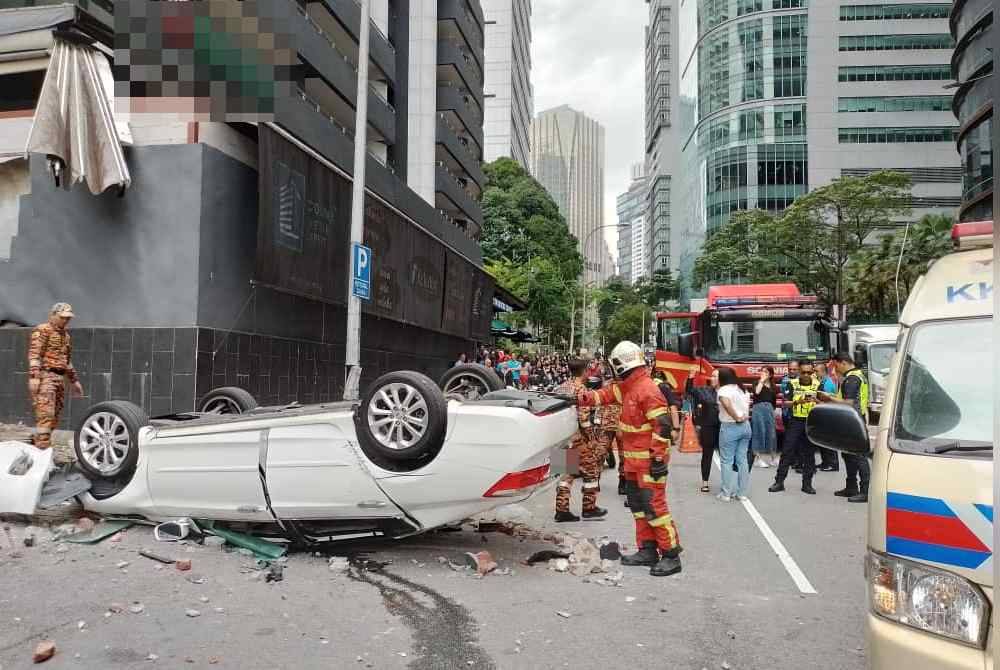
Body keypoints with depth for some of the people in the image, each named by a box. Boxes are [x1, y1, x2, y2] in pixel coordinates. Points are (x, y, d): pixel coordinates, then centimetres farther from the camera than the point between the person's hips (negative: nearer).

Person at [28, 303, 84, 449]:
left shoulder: (65, 334, 21)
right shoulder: (42, 330, -3)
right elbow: (34, 354, -14)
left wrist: (73, 381, 28)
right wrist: (34, 376, -25)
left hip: (59, 379, 8)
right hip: (45, 377, -8)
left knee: (54, 418, 7)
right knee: (45, 414, -15)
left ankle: (35, 445, 16)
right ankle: (43, 451, -17)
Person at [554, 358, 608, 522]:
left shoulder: (563, 388, 11)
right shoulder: (581, 388, -14)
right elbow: (583, 416, -20)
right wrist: (591, 438, -13)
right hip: (578, 438, -8)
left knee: (567, 472, 12)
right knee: (591, 470, 7)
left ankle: (561, 510, 11)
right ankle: (589, 508, 15)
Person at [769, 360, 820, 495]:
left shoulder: (818, 385, 4)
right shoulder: (792, 384, 2)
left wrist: (816, 401, -21)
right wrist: (798, 401, -23)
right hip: (795, 421, -1)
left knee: (809, 453, 5)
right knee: (787, 451, -1)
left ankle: (807, 484, 14)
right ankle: (779, 481, 4)